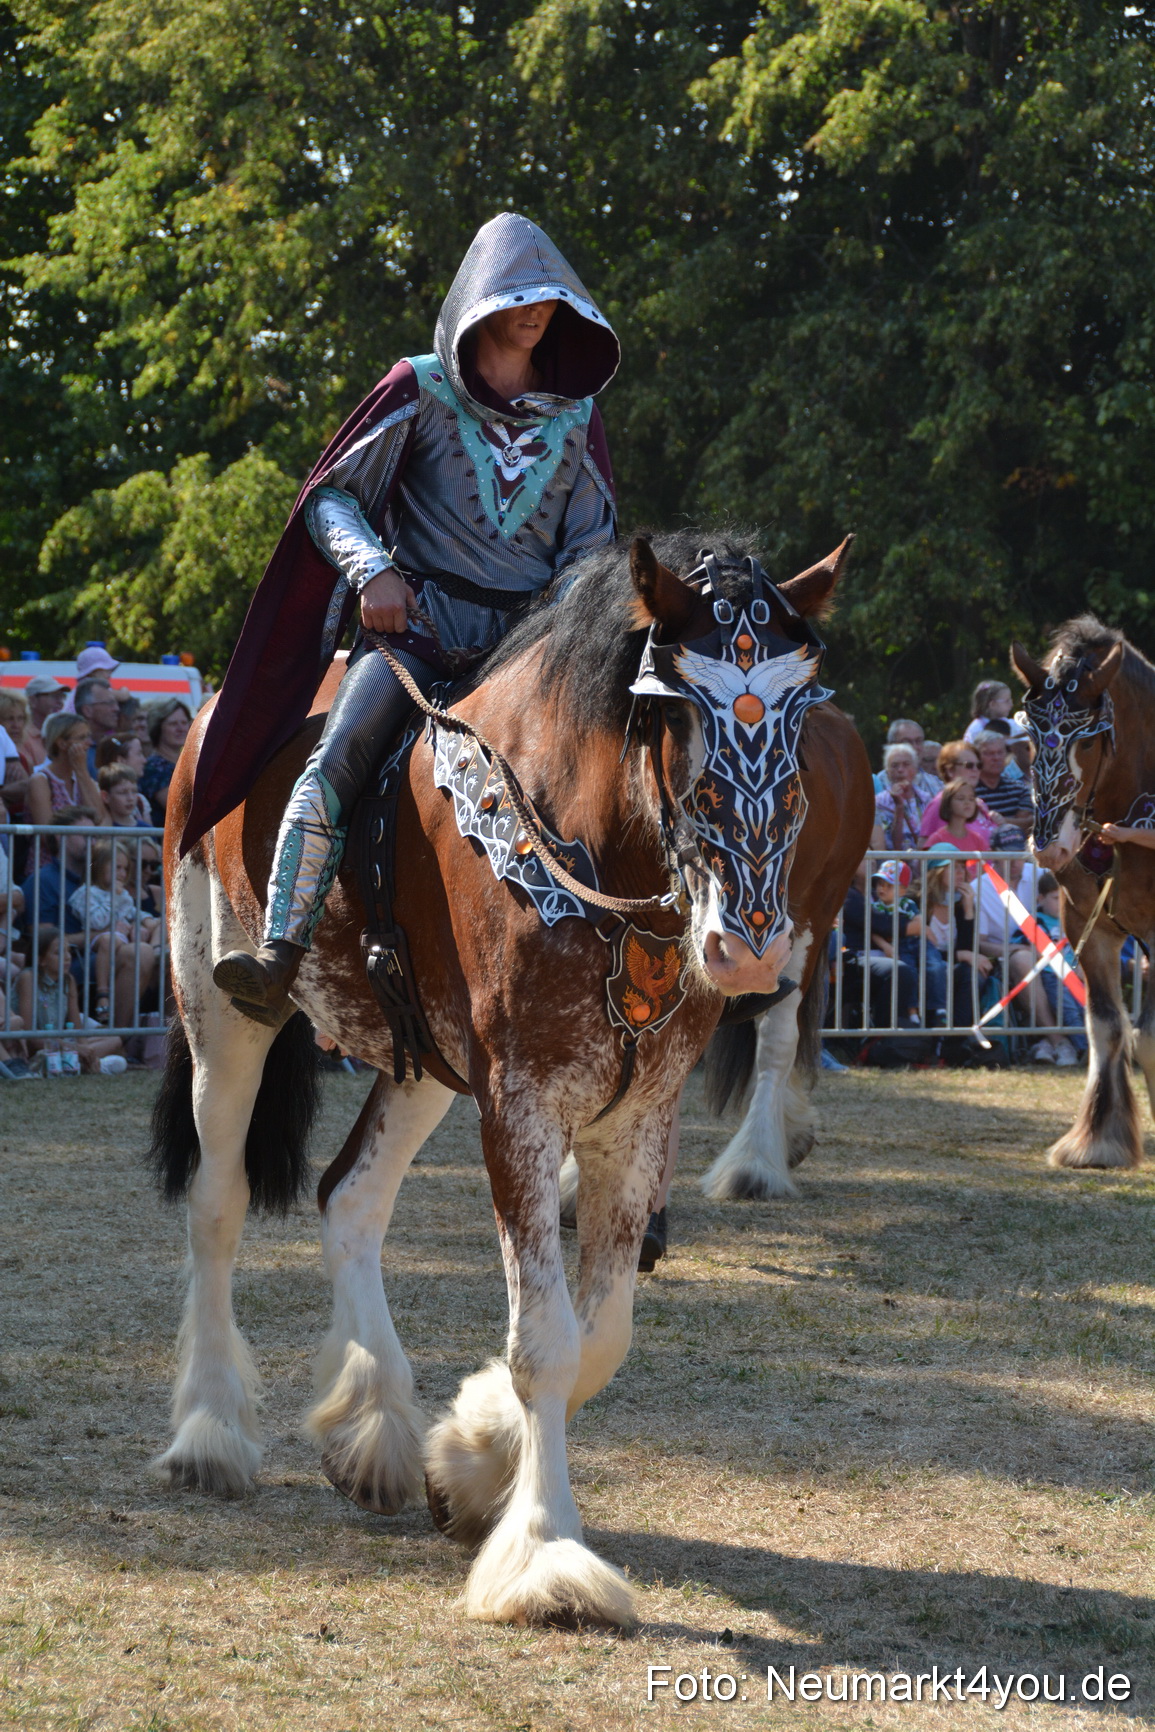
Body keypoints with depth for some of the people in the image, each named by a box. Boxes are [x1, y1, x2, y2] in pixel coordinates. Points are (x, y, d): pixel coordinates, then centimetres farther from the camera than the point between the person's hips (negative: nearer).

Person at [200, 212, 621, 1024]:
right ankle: (280, 956, -33)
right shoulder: (422, 391, 5)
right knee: (338, 760, -26)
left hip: (531, 635, 3)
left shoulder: (574, 415, 15)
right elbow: (332, 498, 4)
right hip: (418, 623, -3)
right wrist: (372, 568, -15)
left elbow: (593, 540, 17)